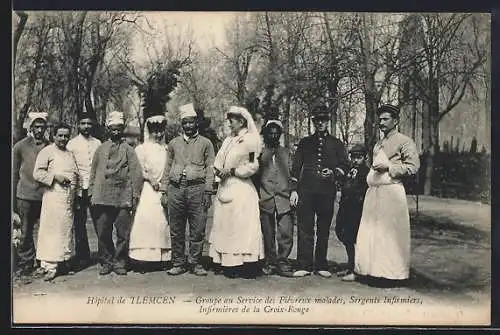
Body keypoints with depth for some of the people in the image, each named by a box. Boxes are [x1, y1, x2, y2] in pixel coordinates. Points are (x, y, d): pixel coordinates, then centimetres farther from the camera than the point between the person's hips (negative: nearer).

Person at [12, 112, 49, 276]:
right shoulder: (20, 147, 3)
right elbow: (14, 174, 7)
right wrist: (13, 200, 6)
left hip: (46, 195, 1)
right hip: (26, 196, -1)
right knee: (26, 233, 5)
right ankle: (26, 263, 17)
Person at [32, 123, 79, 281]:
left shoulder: (70, 154, 20)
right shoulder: (47, 152, 0)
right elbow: (37, 173, -7)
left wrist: (71, 180, 5)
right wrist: (55, 176, -16)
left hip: (69, 197, 7)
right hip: (53, 195, -7)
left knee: (66, 229, 8)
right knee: (52, 229, -8)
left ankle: (61, 261, 16)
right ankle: (49, 265, -5)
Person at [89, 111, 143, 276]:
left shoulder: (128, 150, 9)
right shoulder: (101, 149, 14)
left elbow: (136, 174, 4)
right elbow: (93, 173, 16)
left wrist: (134, 197, -2)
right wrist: (91, 194, 8)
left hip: (123, 199, -1)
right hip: (102, 199, 2)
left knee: (123, 234, 0)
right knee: (103, 233, 4)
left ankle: (120, 263, 12)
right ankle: (106, 262, 16)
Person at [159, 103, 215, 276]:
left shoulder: (205, 143, 9)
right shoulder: (174, 143, 16)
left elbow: (210, 169, 4)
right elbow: (167, 168, 16)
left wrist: (207, 192, -5)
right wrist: (164, 192, 8)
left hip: (196, 189, -2)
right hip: (175, 189, 2)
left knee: (197, 230, -1)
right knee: (176, 231, 4)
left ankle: (195, 263, 10)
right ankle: (178, 264, 13)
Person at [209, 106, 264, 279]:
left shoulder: (250, 140, -6)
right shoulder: (228, 140, 16)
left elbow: (253, 166, -11)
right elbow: (219, 160, 18)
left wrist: (232, 171, -13)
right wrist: (218, 169, -3)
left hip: (241, 189, -8)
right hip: (225, 187, 8)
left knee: (241, 226, -6)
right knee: (224, 225, 7)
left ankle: (247, 267, 0)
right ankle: (226, 264, 13)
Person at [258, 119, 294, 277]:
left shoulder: (286, 152, 14)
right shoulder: (260, 152, 9)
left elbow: (292, 175, 13)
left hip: (284, 198, 1)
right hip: (265, 199, 0)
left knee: (286, 233, -6)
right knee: (268, 234, 4)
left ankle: (282, 261, 7)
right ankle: (270, 262, 17)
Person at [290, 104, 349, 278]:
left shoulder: (336, 144, 13)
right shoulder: (305, 142, 14)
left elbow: (344, 165, 9)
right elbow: (296, 167, 11)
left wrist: (333, 173, -12)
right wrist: (294, 190, 3)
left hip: (327, 192, 0)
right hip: (306, 190, 0)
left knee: (324, 230, 5)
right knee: (304, 229, -2)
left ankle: (321, 266, 14)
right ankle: (304, 266, 3)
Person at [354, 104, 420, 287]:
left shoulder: (404, 141, -1)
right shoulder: (378, 144, 22)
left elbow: (413, 166, -9)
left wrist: (389, 166, -14)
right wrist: (373, 169, 14)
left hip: (391, 191, -7)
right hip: (373, 191, 8)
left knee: (390, 233, -6)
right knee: (371, 232, 5)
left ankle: (393, 273, 3)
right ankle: (375, 270, 13)